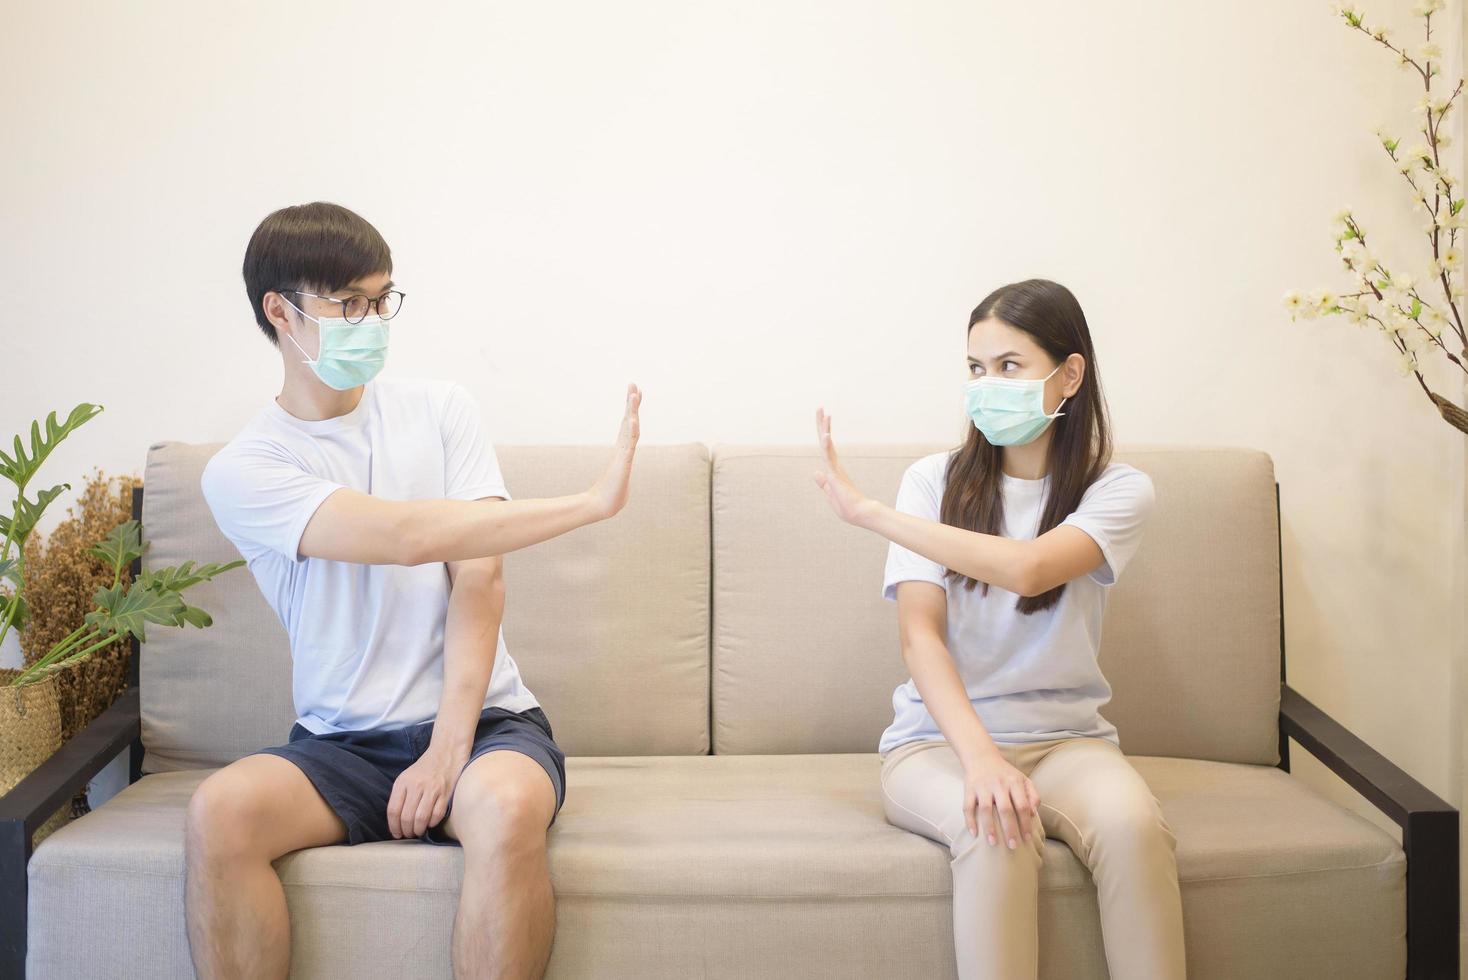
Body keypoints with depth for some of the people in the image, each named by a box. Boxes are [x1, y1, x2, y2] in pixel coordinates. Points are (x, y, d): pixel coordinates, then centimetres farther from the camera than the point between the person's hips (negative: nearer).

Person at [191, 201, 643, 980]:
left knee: (507, 806, -34)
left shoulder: (441, 410, 6)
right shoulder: (241, 471, -3)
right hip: (340, 741, 0)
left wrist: (449, 747, -16)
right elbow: (409, 536, -18)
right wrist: (591, 501, -20)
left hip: (480, 718, 0)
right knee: (220, 811, -29)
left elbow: (477, 577, -4)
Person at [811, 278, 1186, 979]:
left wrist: (867, 512, -18)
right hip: (940, 738, -1)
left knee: (1133, 823, -31)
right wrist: (979, 756, -26)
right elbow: (919, 634, -9)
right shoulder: (936, 480, 2)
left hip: (1065, 736, 1)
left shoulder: (1119, 490, 1)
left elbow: (1028, 569, -20)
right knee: (998, 831, -34)